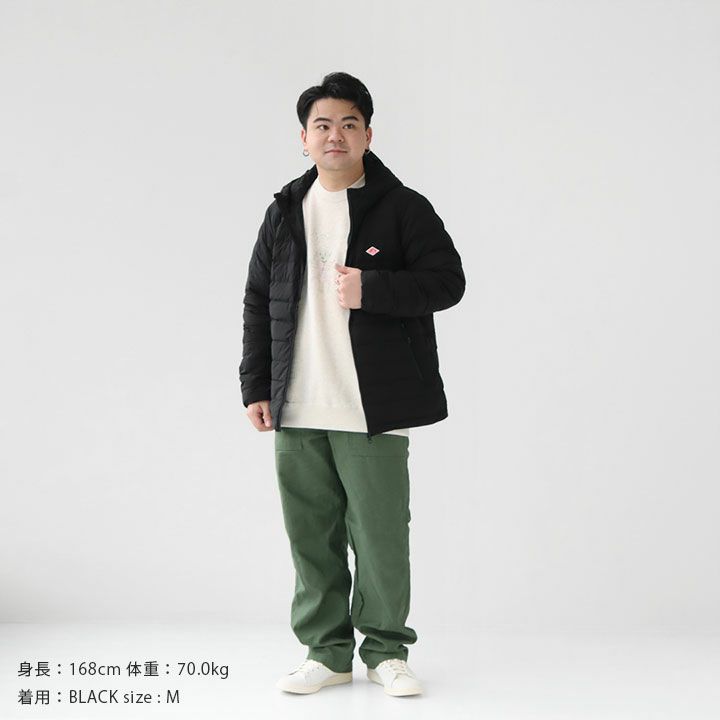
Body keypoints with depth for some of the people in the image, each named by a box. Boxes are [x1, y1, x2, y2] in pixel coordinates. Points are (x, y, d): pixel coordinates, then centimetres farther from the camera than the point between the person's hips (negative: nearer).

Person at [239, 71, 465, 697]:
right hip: (297, 410, 4)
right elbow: (258, 301, 15)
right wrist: (256, 385, 9)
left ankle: (386, 650, 18)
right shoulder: (285, 212, 12)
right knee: (311, 534, 9)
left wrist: (371, 289, -19)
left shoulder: (403, 208, 0)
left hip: (372, 408, -4)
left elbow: (448, 280, -6)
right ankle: (327, 650, 22)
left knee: (381, 533, 1)